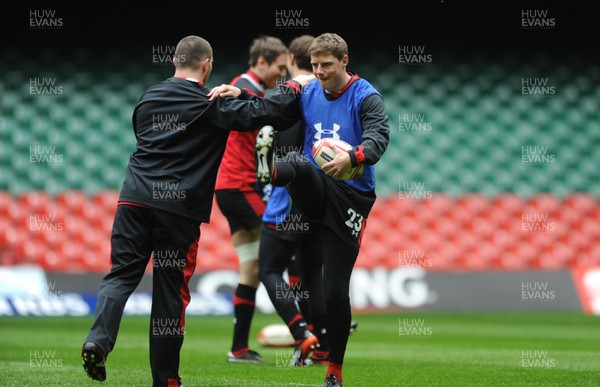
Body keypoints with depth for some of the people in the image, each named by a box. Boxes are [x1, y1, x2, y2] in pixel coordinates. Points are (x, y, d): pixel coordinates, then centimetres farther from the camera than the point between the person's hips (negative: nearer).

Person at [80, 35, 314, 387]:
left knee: (122, 274, 4)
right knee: (171, 289, 3)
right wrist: (294, 88, 4)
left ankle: (98, 341, -21)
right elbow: (258, 114, -10)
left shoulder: (149, 98, 14)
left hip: (135, 197, 4)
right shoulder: (211, 104, -2)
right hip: (179, 207, -3)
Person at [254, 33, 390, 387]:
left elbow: (379, 138, -21)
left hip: (350, 197, -3)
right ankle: (269, 169, -69)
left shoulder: (366, 97, -5)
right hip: (315, 191, 3)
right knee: (299, 164, -33)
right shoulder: (308, 93, 10)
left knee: (336, 290, -3)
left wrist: (353, 158, -42)